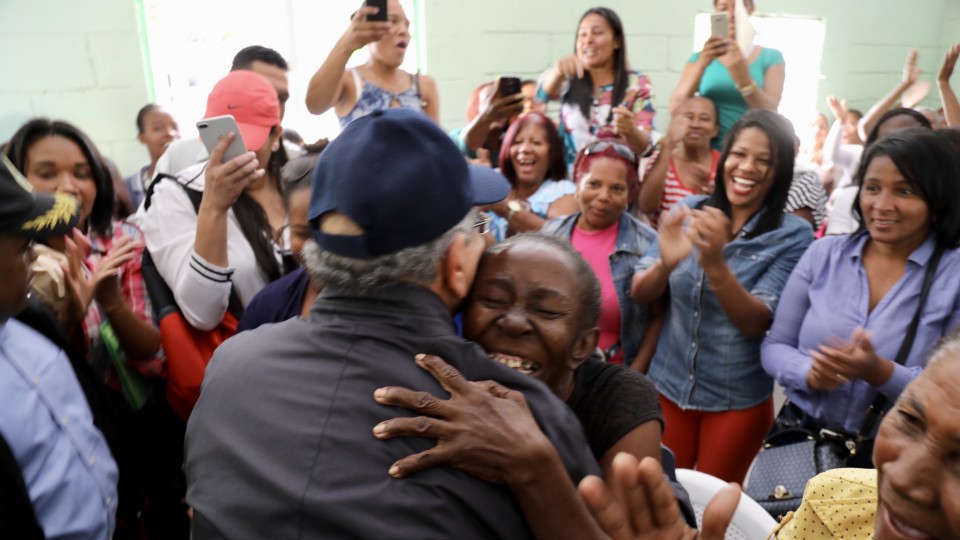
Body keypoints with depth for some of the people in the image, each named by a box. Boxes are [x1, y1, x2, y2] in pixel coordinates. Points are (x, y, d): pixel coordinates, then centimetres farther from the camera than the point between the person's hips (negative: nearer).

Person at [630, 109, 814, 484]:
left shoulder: (792, 235, -11)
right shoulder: (688, 212, -3)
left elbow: (755, 323, -19)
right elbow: (639, 295, -6)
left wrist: (714, 264, -36)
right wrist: (665, 263, -28)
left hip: (738, 400, -2)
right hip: (668, 387, 2)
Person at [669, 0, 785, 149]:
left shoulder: (771, 58, 6)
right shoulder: (700, 57, 7)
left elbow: (770, 113, -8)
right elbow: (675, 109, -8)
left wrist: (743, 79, -23)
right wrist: (702, 64, -20)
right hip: (709, 151, 0)